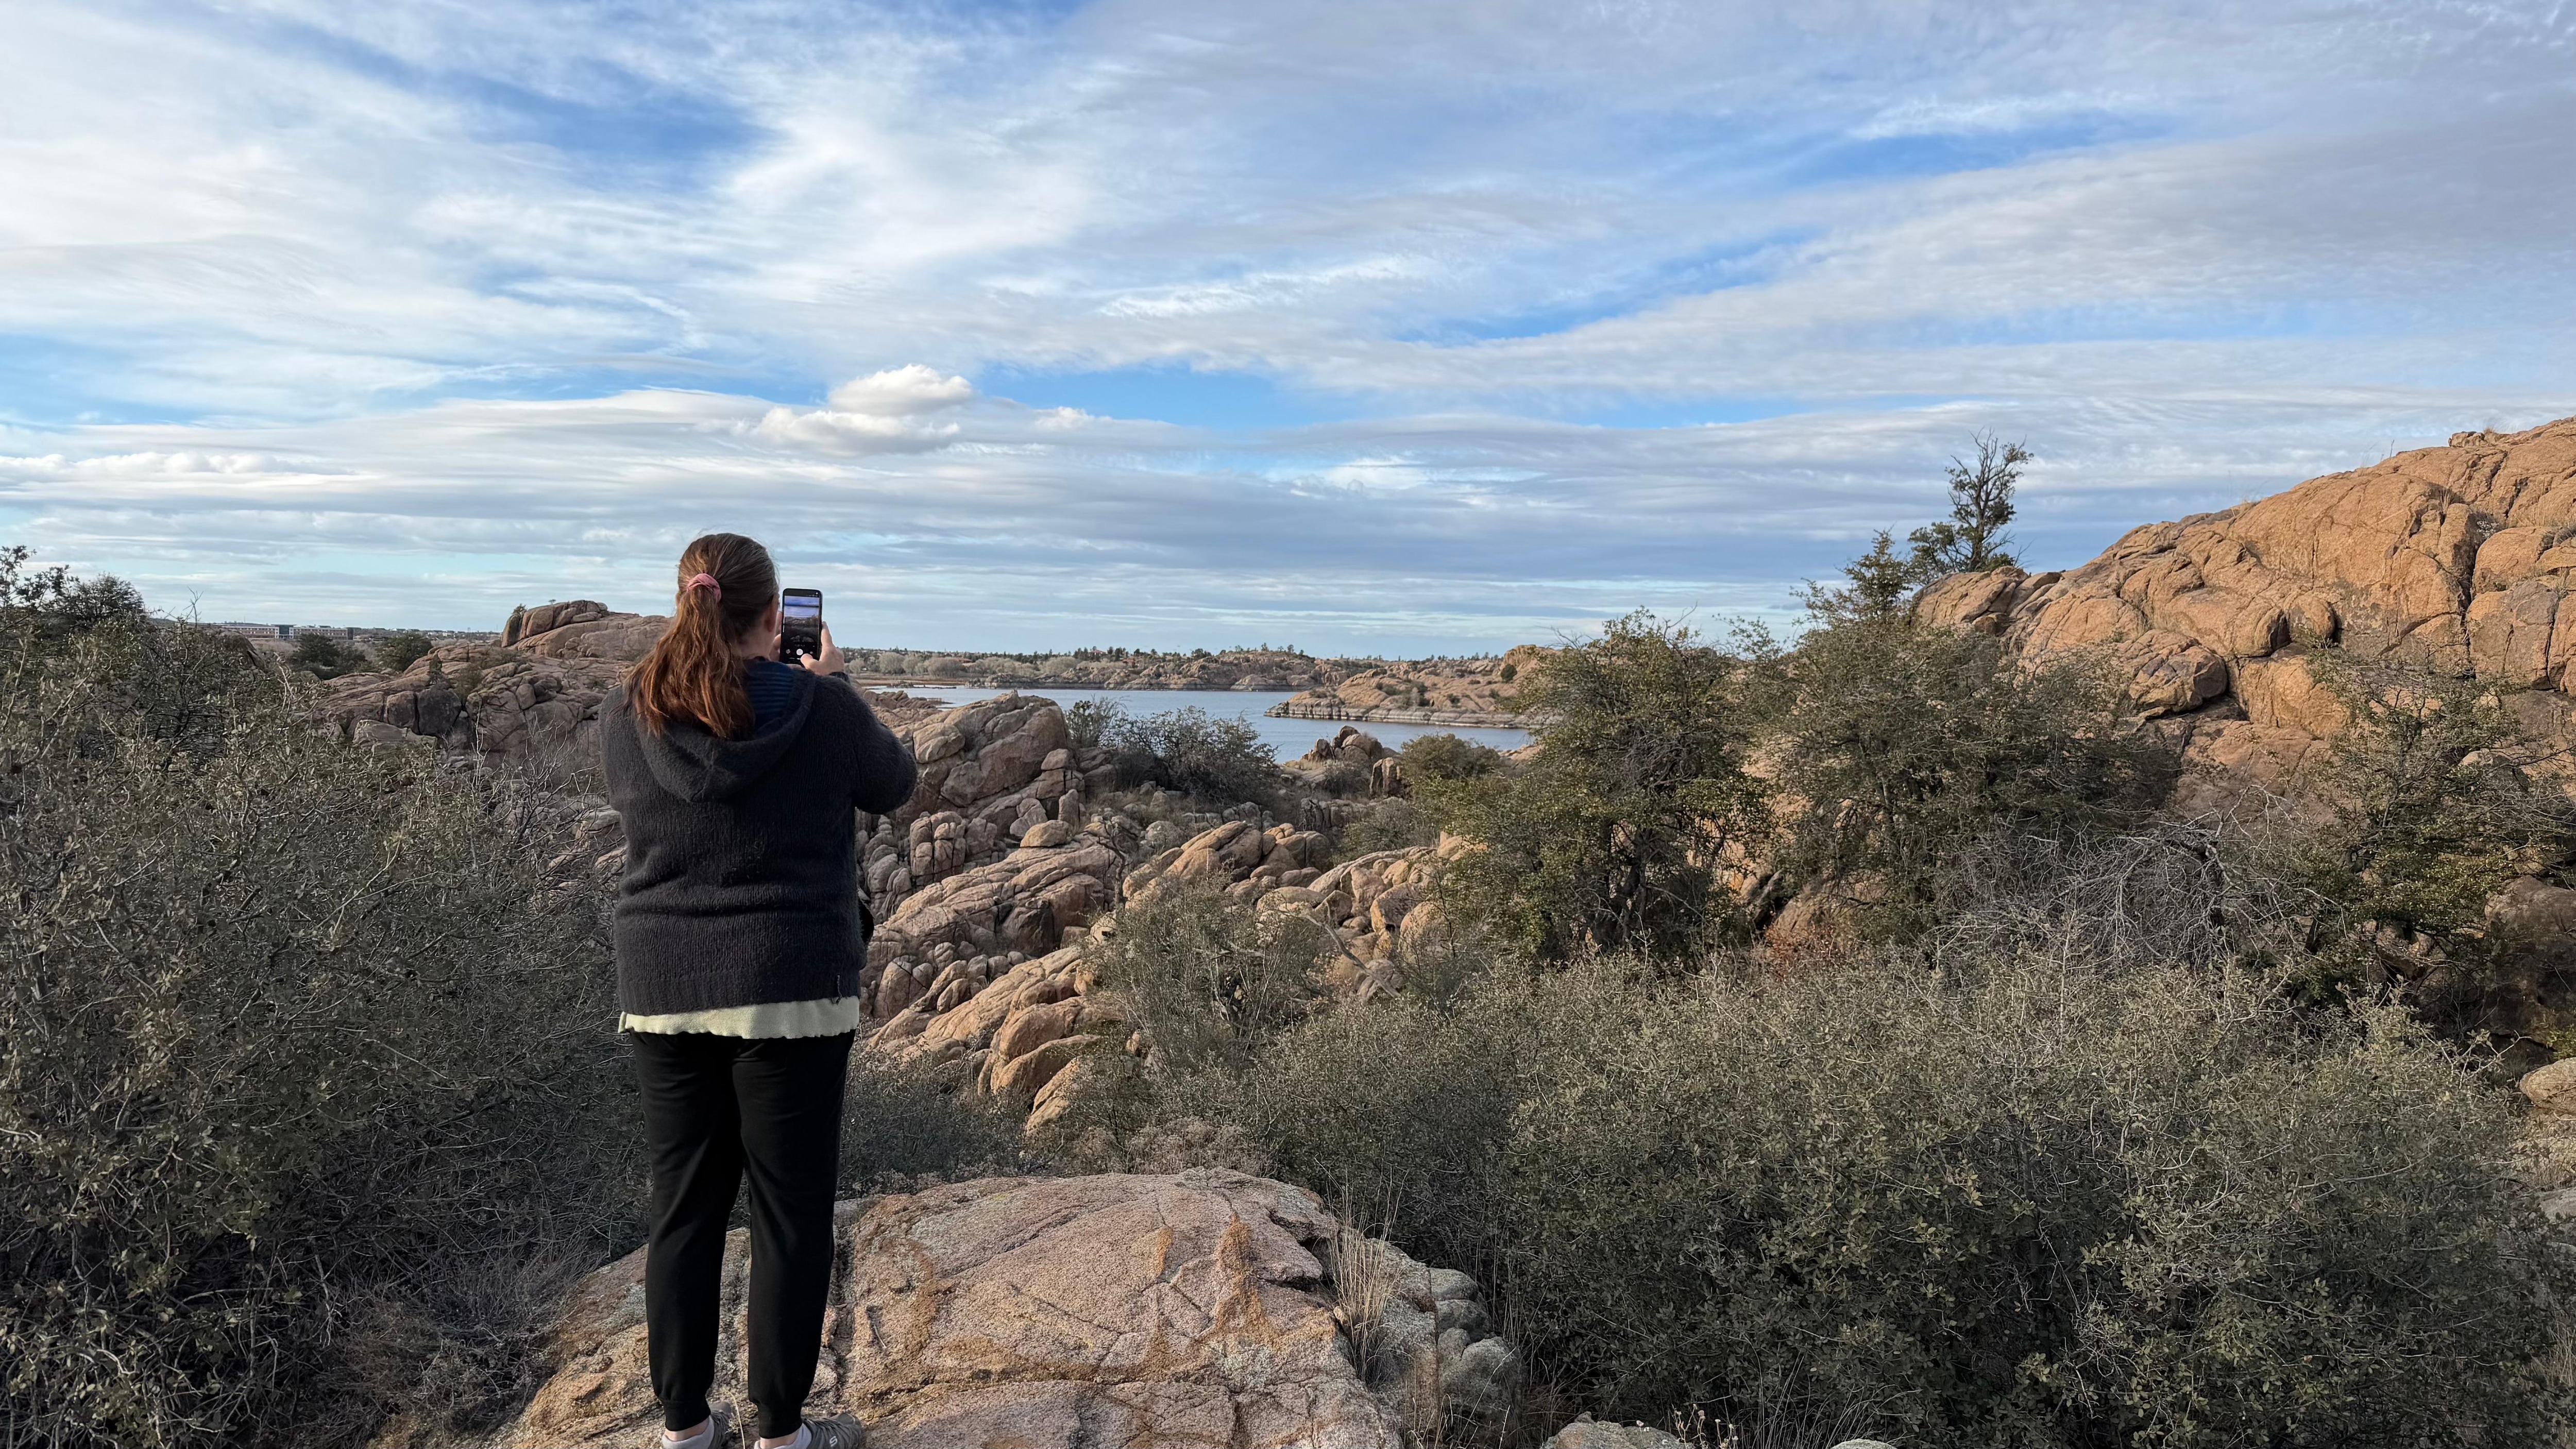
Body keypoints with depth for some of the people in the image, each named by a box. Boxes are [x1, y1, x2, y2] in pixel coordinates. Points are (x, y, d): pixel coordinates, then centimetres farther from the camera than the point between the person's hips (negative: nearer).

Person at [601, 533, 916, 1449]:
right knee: (792, 1213, 7)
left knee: (683, 1209, 14)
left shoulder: (628, 713, -2)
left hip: (663, 995, 4)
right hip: (793, 993, -4)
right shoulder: (823, 707, -11)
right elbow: (893, 784, 7)